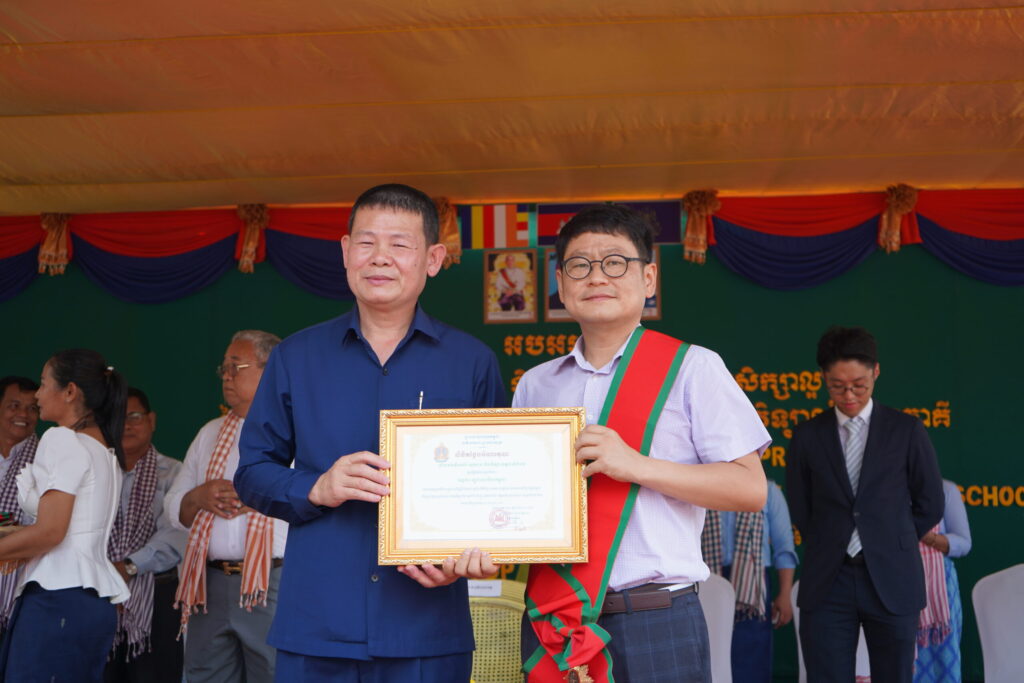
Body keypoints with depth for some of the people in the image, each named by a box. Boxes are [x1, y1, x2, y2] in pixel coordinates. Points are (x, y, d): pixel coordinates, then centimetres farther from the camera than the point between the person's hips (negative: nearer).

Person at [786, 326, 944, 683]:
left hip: (891, 582, 0)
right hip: (827, 583, 1)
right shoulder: (807, 435, 5)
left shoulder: (907, 430, 3)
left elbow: (929, 504, 9)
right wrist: (829, 547, 8)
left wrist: (890, 545, 7)